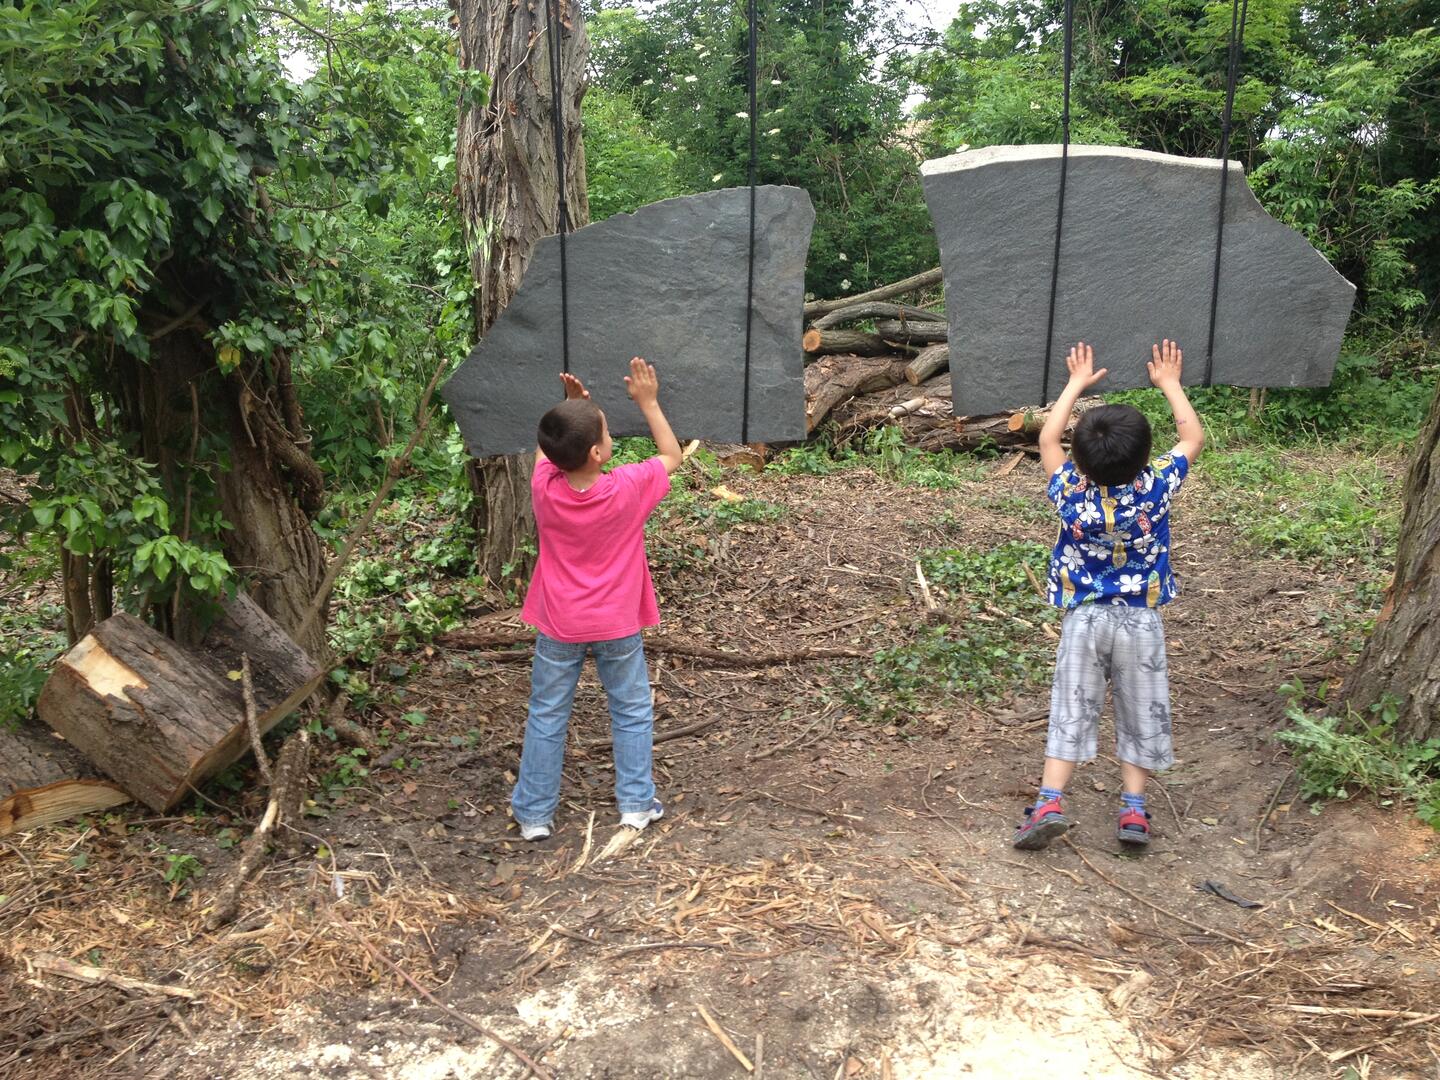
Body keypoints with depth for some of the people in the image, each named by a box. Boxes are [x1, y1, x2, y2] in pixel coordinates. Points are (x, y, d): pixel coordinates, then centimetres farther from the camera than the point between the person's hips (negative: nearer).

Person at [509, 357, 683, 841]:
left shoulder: (544, 488, -16)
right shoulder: (626, 489, -22)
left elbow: (546, 449, 8)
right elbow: (672, 456, -3)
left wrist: (572, 404, -2)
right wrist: (648, 402, -1)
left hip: (558, 628, 2)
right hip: (616, 627, -1)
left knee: (546, 718, 14)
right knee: (632, 712, 17)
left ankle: (534, 813, 22)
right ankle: (636, 803, 23)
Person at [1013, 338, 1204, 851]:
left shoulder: (1071, 492, -12)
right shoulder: (1154, 490, -13)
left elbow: (1047, 439, 6)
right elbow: (1193, 437, 4)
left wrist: (1077, 383, 12)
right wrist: (1169, 383, 12)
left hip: (1084, 617, 0)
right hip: (1141, 620, 0)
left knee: (1071, 710, 4)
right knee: (1140, 713, 11)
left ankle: (1050, 802, -5)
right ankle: (1133, 809, 11)